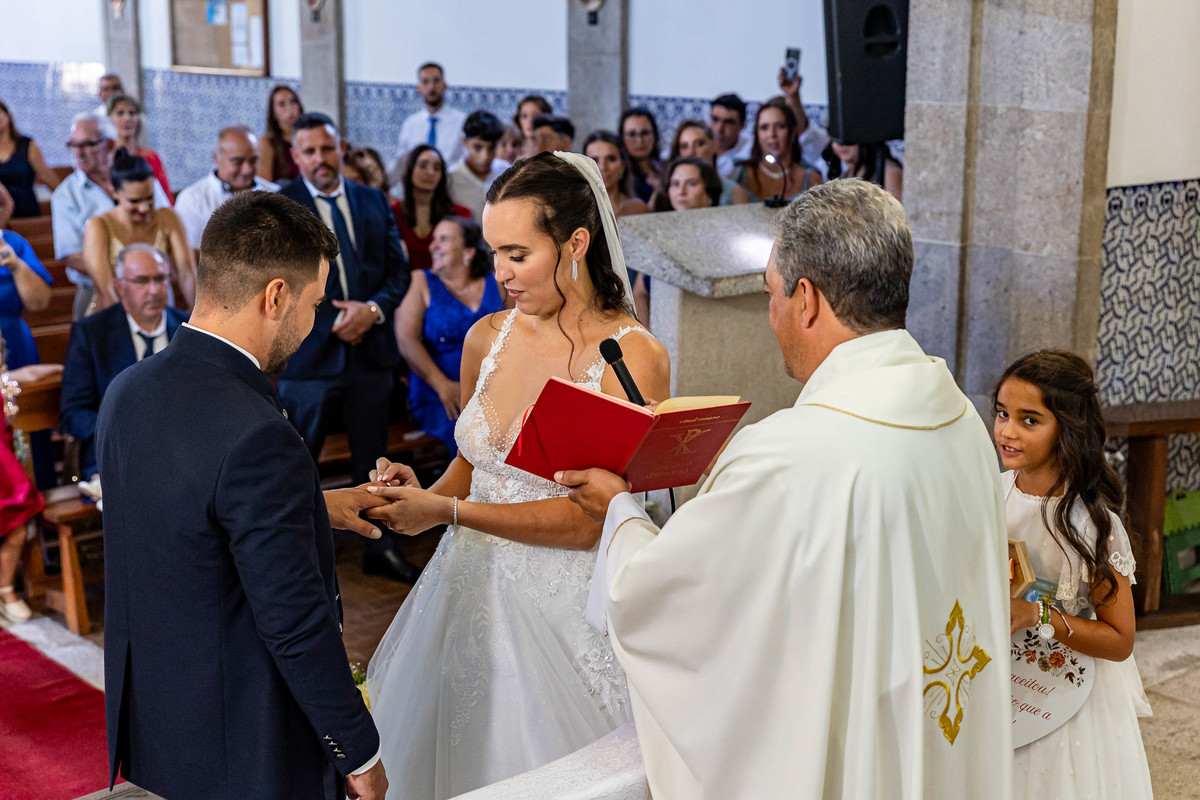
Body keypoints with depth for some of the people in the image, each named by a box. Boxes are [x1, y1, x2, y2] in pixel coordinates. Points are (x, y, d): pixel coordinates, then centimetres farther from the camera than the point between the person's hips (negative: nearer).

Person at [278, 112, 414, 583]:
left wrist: (373, 309, -10)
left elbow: (398, 271, 9)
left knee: (373, 458, 13)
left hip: (371, 352, 4)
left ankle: (380, 549, 25)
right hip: (309, 354, -4)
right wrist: (332, 322, -13)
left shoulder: (374, 203, 11)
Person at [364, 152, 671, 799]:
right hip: (469, 591, 5)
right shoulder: (487, 337, 3)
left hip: (563, 607, -5)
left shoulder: (634, 358, -14)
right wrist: (424, 496, -6)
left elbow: (590, 519, -18)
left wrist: (447, 512, -20)